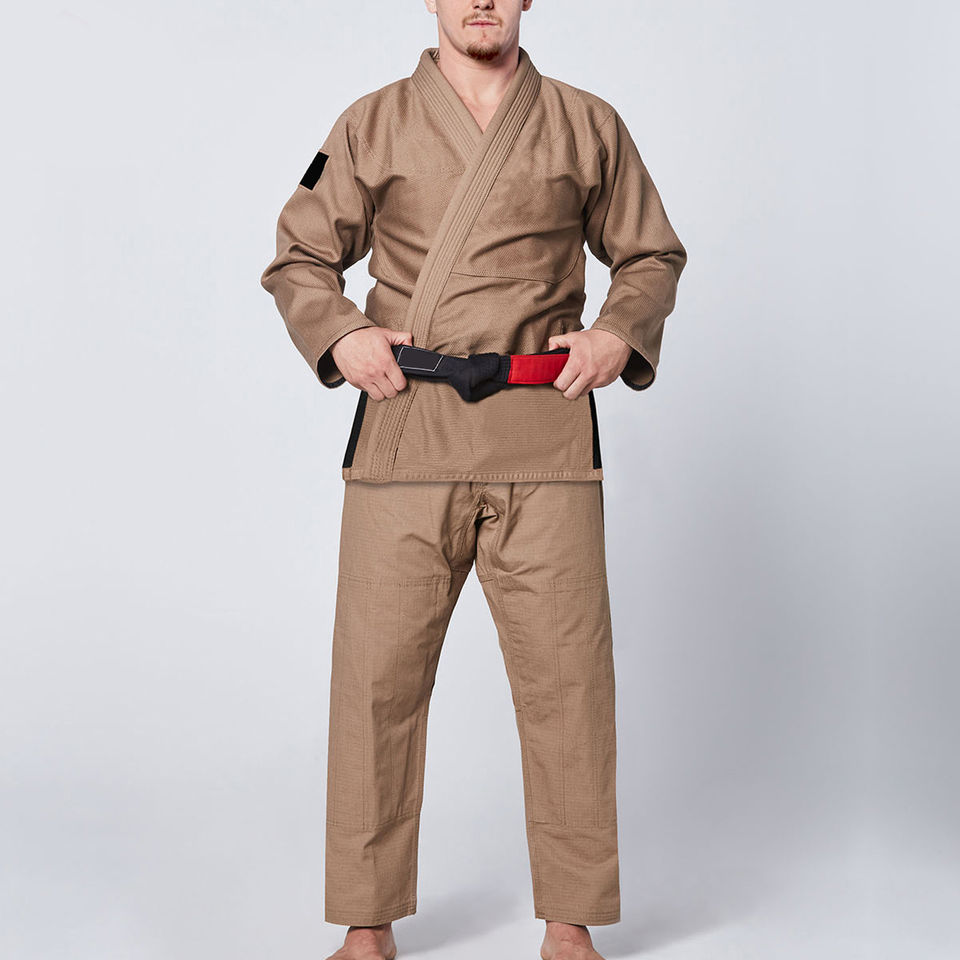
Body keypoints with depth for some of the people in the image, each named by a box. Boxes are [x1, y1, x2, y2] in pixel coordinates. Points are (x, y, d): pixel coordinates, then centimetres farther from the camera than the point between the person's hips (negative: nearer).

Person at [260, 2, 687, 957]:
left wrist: (621, 332, -1)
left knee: (566, 678, 1)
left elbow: (652, 255, 18)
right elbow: (298, 258, 15)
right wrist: (338, 335, -4)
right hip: (402, 438, 0)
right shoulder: (373, 126, 9)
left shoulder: (588, 127, 11)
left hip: (547, 443, 0)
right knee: (377, 674, 0)